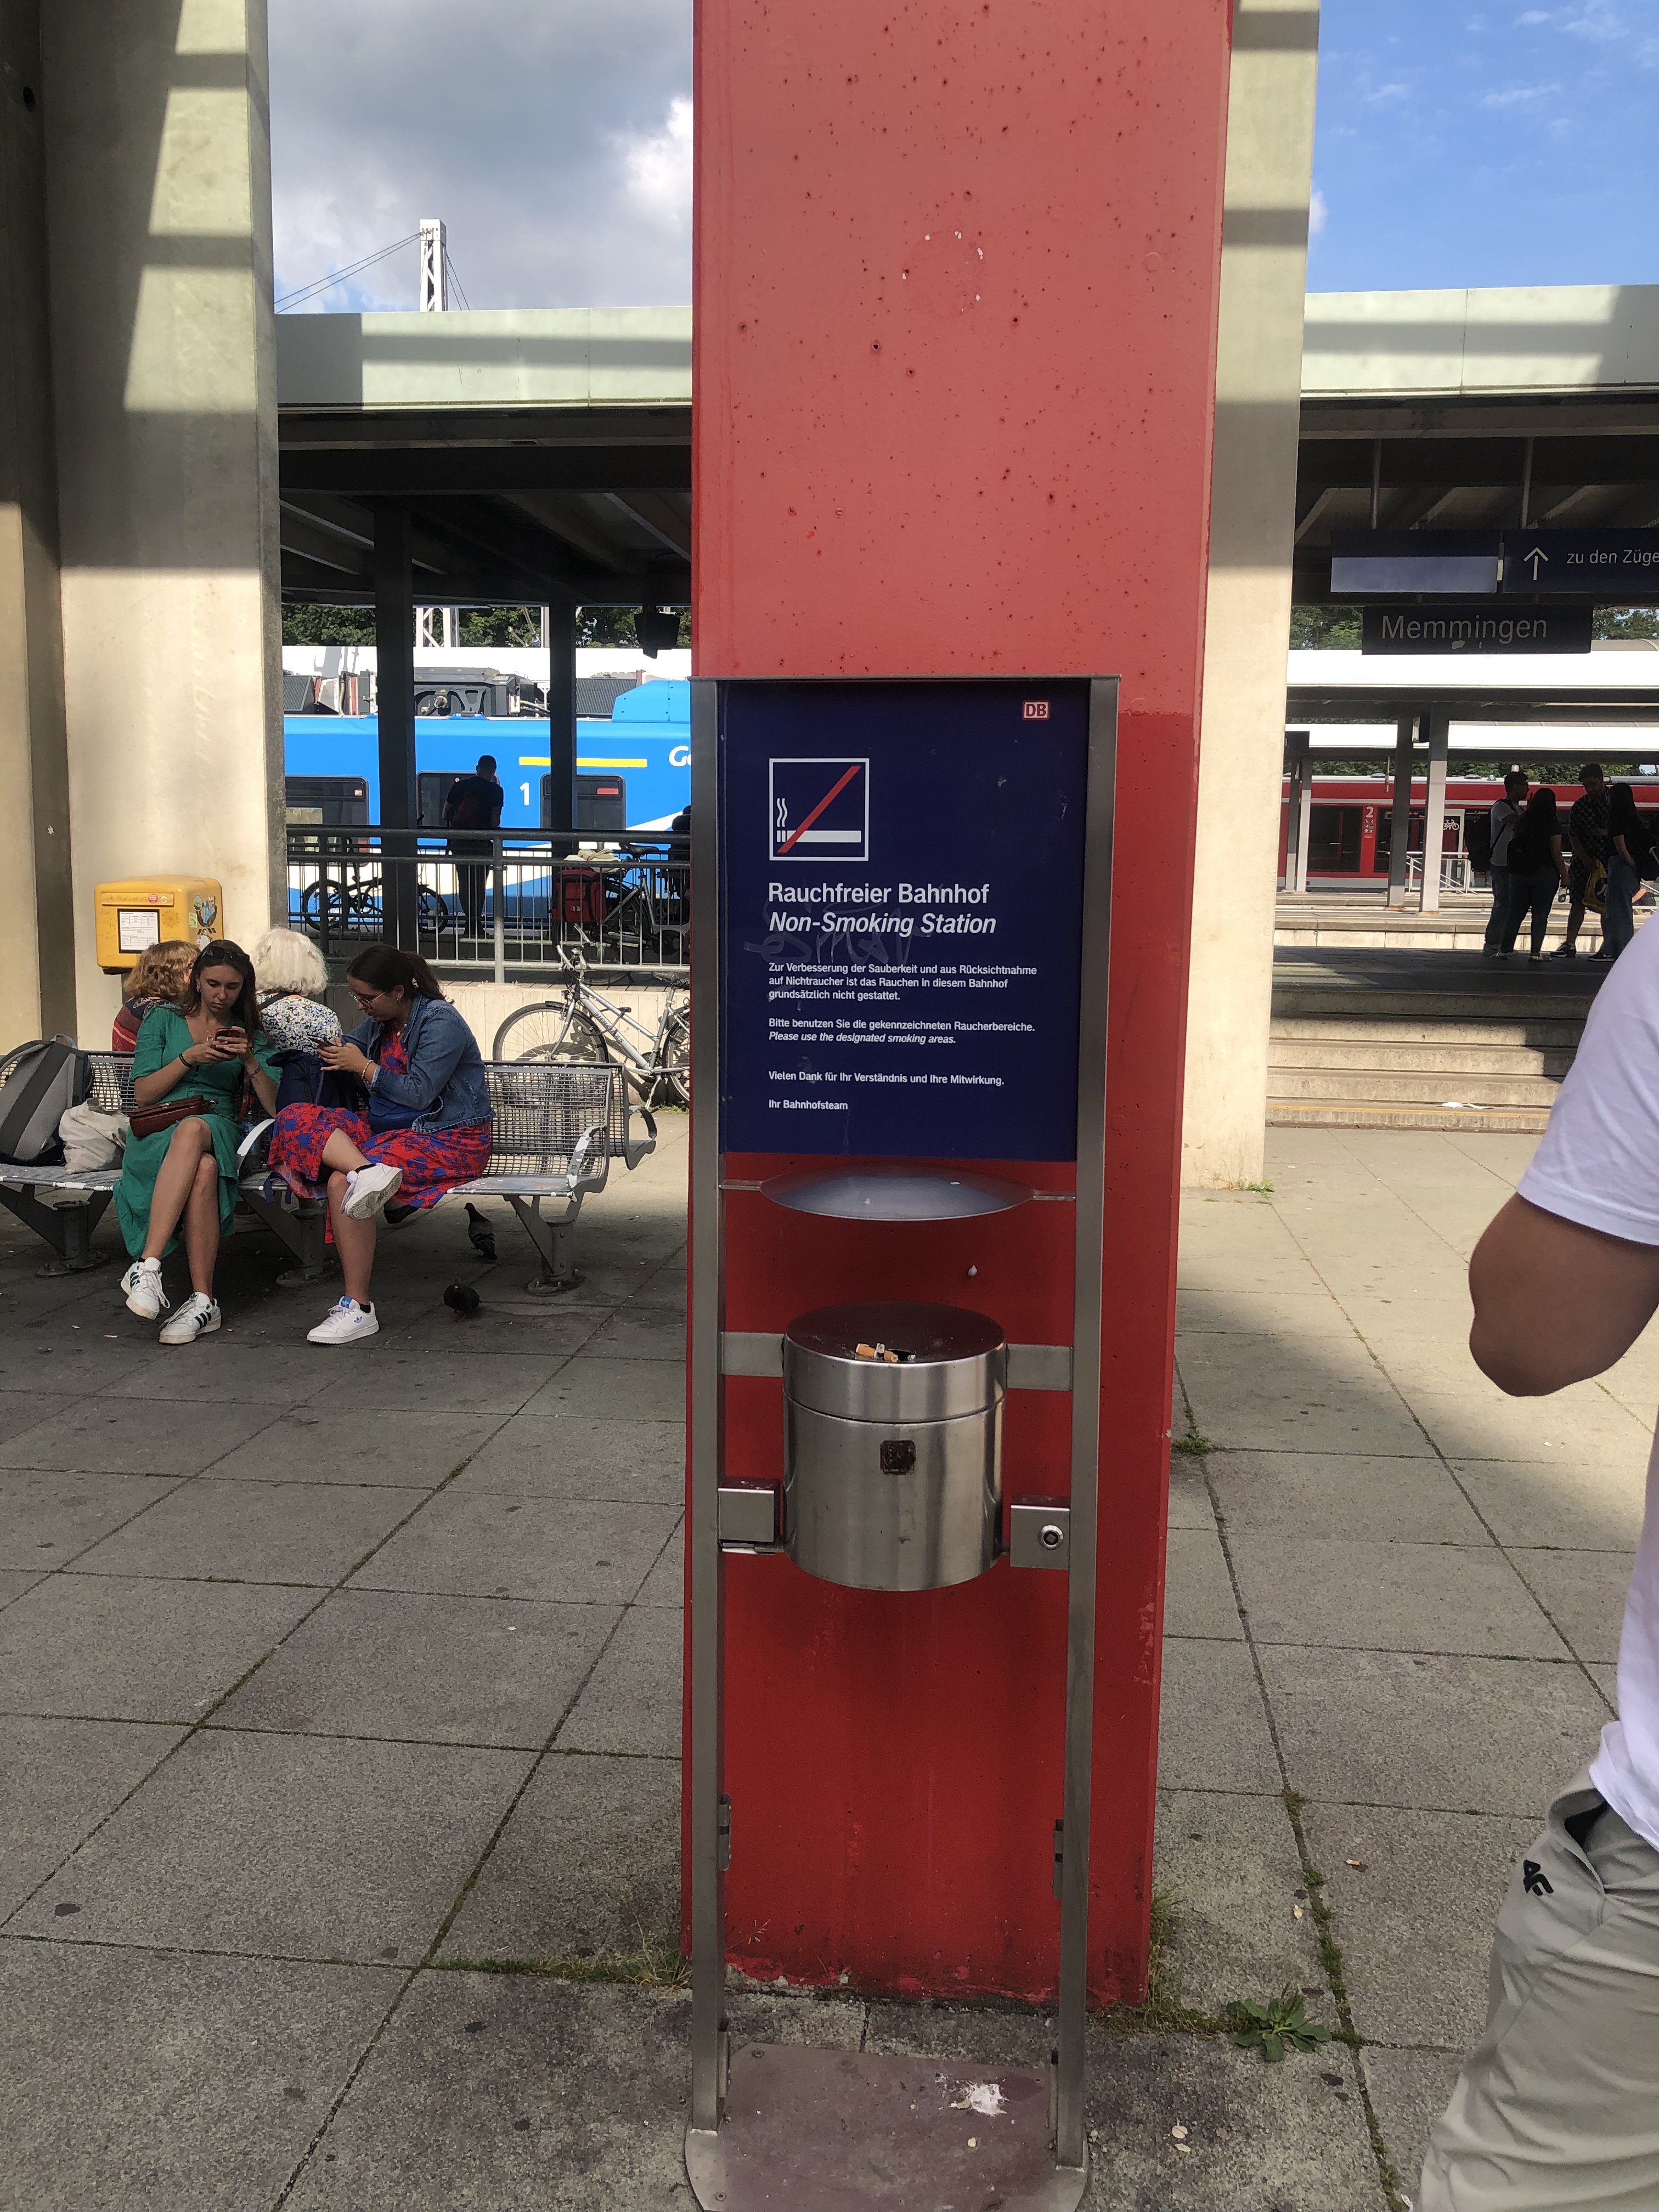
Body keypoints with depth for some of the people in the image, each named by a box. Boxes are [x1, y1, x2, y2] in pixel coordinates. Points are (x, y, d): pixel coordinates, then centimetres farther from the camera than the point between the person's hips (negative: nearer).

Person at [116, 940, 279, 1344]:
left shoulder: (250, 1034, 18)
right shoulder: (163, 1019, 15)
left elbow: (276, 1107, 8)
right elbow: (143, 1094, 6)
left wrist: (250, 1061, -6)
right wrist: (189, 1058, -6)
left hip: (218, 1132, 1)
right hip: (156, 1135, -1)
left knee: (193, 1131, -41)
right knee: (203, 1168, -41)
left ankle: (147, 1265, -45)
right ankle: (203, 1301, -45)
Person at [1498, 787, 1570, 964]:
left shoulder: (1523, 822, 4)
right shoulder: (1552, 824, -8)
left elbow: (1514, 845, 12)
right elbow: (1556, 854, -10)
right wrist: (1564, 876, -4)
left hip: (1519, 874, 4)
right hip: (1545, 874, -4)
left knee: (1516, 913, 9)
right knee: (1540, 914, 1)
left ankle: (1505, 949, 4)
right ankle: (1536, 951, -2)